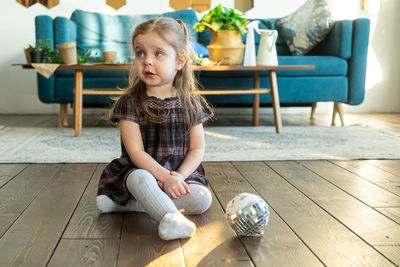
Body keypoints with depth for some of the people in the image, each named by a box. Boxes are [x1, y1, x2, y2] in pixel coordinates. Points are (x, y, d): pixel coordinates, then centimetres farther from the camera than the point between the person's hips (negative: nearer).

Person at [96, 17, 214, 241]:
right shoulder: (130, 102, -7)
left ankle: (129, 204, -21)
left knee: (202, 199, -23)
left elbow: (197, 149, -1)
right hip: (142, 171, -3)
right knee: (138, 177, -35)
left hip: (182, 173, 3)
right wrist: (165, 178, -24)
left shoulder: (191, 103, 1)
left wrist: (179, 176, -18)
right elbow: (136, 151, -13)